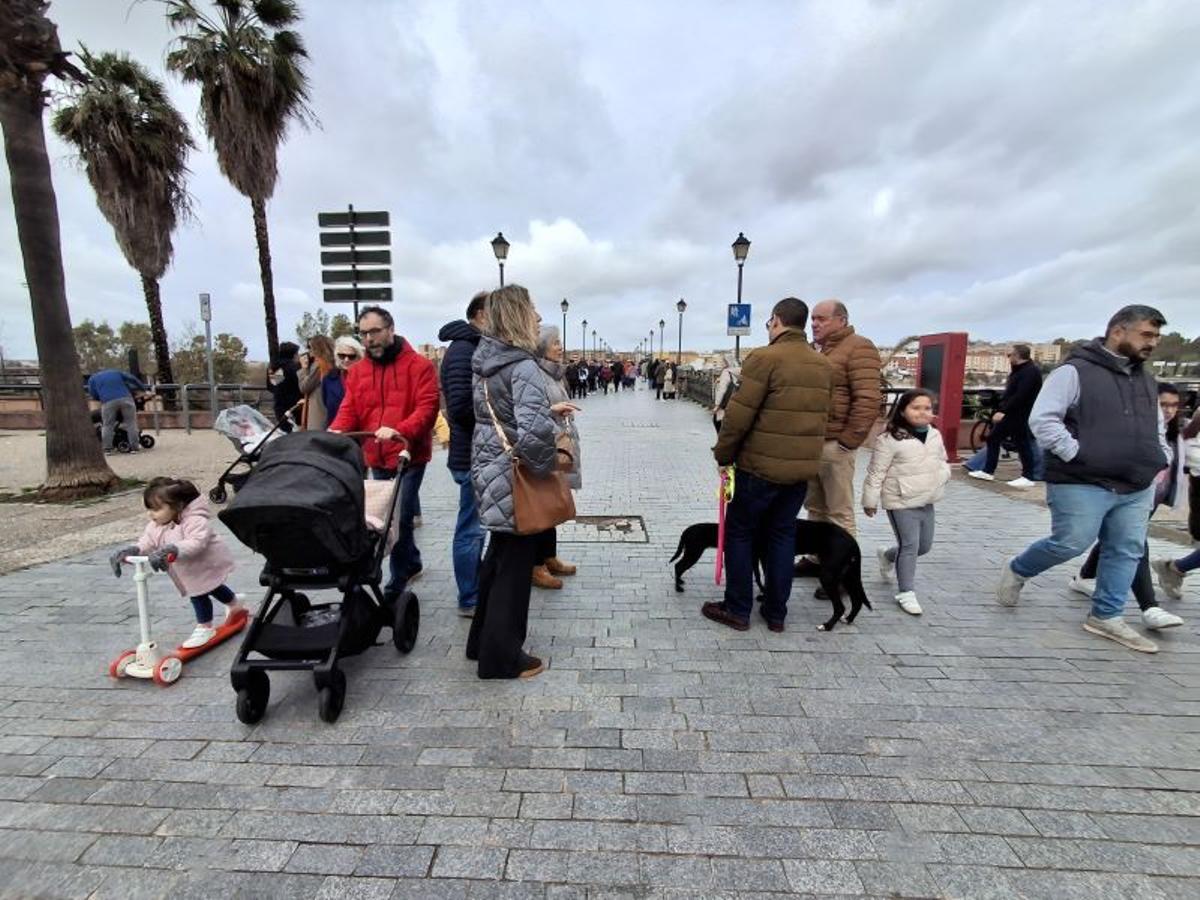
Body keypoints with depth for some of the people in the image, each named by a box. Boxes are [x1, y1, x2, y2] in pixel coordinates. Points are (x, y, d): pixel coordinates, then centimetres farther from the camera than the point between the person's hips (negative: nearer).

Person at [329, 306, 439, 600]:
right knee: (388, 517, 18)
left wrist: (399, 431, -30)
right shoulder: (356, 372, 10)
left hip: (409, 456, -6)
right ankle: (412, 563, 40)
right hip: (376, 458, 6)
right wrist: (334, 433, -17)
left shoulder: (419, 366, -7)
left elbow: (427, 408, -16)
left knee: (399, 518, -6)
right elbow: (349, 411, 4)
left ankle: (396, 584, 8)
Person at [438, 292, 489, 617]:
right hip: (473, 455, -10)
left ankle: (475, 591, 34)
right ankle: (470, 601, 15)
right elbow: (461, 406, -25)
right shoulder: (463, 350, -16)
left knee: (474, 526, 19)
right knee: (471, 529, 1)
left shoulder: (476, 348, 15)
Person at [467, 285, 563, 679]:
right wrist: (546, 466, -16)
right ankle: (502, 657, 24)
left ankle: (483, 641, 38)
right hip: (513, 478, -9)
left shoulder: (485, 362, 7)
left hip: (488, 470, 9)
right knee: (514, 565, 7)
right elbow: (532, 433, -33)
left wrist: (549, 410, 15)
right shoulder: (523, 367, -20)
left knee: (497, 556, 23)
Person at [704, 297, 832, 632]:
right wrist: (801, 452, 17)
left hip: (761, 465, -6)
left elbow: (739, 414, -16)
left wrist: (723, 453, -4)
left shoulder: (765, 357, -13)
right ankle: (776, 612, 23)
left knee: (740, 532, 8)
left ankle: (737, 610, 15)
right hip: (803, 467, 6)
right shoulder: (823, 366, 9)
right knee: (782, 534, 15)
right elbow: (820, 416, 12)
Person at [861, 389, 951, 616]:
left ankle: (887, 556, 42)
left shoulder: (935, 435, 7)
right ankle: (906, 593, 9)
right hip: (902, 502, -7)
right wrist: (870, 500, -9)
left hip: (926, 501, 7)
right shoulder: (890, 439, -15)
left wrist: (943, 475, 3)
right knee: (909, 546, -5)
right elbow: (876, 472, -12)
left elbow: (942, 461, 22)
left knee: (925, 546, 16)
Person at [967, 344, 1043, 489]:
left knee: (1022, 444, -4)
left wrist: (1003, 411, -27)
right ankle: (988, 471, 17)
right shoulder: (1020, 370, 17)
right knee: (993, 438, 11)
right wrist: (1002, 409, 14)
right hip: (1010, 414, 10)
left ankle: (1028, 477, 4)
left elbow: (1020, 396, -25)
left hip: (1020, 416, -10)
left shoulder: (1030, 371, -15)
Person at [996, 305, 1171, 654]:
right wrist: (1079, 455, -20)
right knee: (1070, 544, -6)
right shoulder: (1075, 372, -10)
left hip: (1136, 489, 8)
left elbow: (1157, 428, 27)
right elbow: (1042, 419, -17)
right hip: (1082, 485, -8)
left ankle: (1106, 617, 21)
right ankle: (1016, 571, 20)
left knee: (1126, 552, 9)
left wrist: (1160, 462, 12)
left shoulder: (1145, 379, 17)